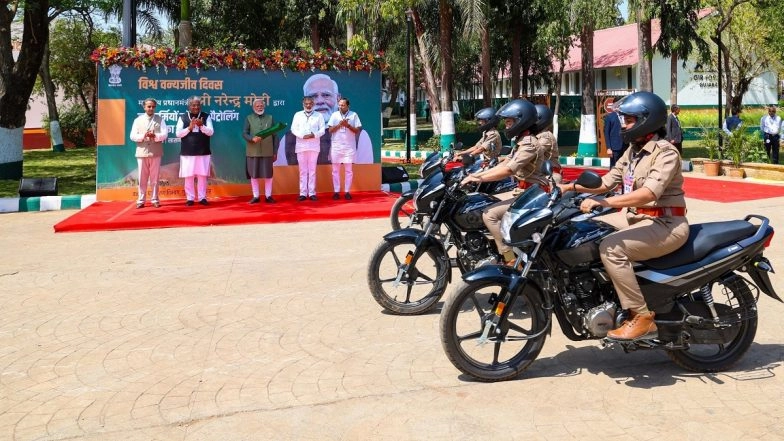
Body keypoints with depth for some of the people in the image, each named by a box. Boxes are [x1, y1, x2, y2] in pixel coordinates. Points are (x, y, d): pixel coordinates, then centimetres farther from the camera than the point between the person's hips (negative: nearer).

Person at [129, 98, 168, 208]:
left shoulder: (160, 119, 6)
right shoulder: (138, 120, 7)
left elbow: (164, 134, -4)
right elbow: (133, 136, 0)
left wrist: (155, 136, -21)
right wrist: (144, 136, -16)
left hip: (155, 152, 0)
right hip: (142, 152, 0)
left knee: (155, 177, 5)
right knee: (142, 178, 3)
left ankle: (155, 199, 12)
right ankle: (141, 200, 9)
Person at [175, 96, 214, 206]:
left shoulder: (206, 117, 3)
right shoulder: (182, 117, 3)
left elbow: (211, 132, -4)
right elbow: (178, 133, -3)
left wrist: (201, 126, -21)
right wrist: (189, 127, -17)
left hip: (203, 152, 0)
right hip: (187, 152, 0)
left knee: (202, 175, 3)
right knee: (188, 176, 2)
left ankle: (202, 197, 12)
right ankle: (190, 198, 10)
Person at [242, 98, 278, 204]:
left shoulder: (270, 118, 11)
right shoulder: (249, 118, 7)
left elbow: (274, 136, 9)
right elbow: (244, 133, 0)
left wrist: (275, 151, 4)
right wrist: (252, 138, -21)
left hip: (267, 152, 1)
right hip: (253, 152, 0)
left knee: (268, 175, 2)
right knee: (254, 175, 3)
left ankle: (268, 196, 11)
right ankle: (255, 196, 12)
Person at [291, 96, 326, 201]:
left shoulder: (318, 116, 8)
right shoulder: (297, 115, 9)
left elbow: (322, 130, 3)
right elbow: (293, 129, 2)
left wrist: (314, 135, -15)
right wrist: (303, 136, -13)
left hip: (314, 146, -1)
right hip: (301, 146, 1)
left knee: (312, 170, 0)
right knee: (303, 170, 1)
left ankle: (312, 193, 3)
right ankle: (303, 193, 3)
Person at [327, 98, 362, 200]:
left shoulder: (353, 115, 2)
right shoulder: (334, 115, 5)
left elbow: (357, 130, -2)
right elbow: (330, 130, 0)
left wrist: (348, 125, -15)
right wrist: (339, 124, -14)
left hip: (349, 146, -1)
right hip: (336, 146, 1)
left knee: (349, 170, 0)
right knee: (335, 169, 2)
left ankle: (347, 191, 5)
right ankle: (336, 191, 7)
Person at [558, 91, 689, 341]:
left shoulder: (666, 152, -15)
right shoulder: (633, 151, 15)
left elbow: (649, 192, -30)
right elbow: (607, 182, 16)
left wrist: (603, 203, -38)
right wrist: (570, 187, 5)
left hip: (665, 224, -10)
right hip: (636, 217, 10)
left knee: (611, 248, -30)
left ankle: (642, 318, -23)